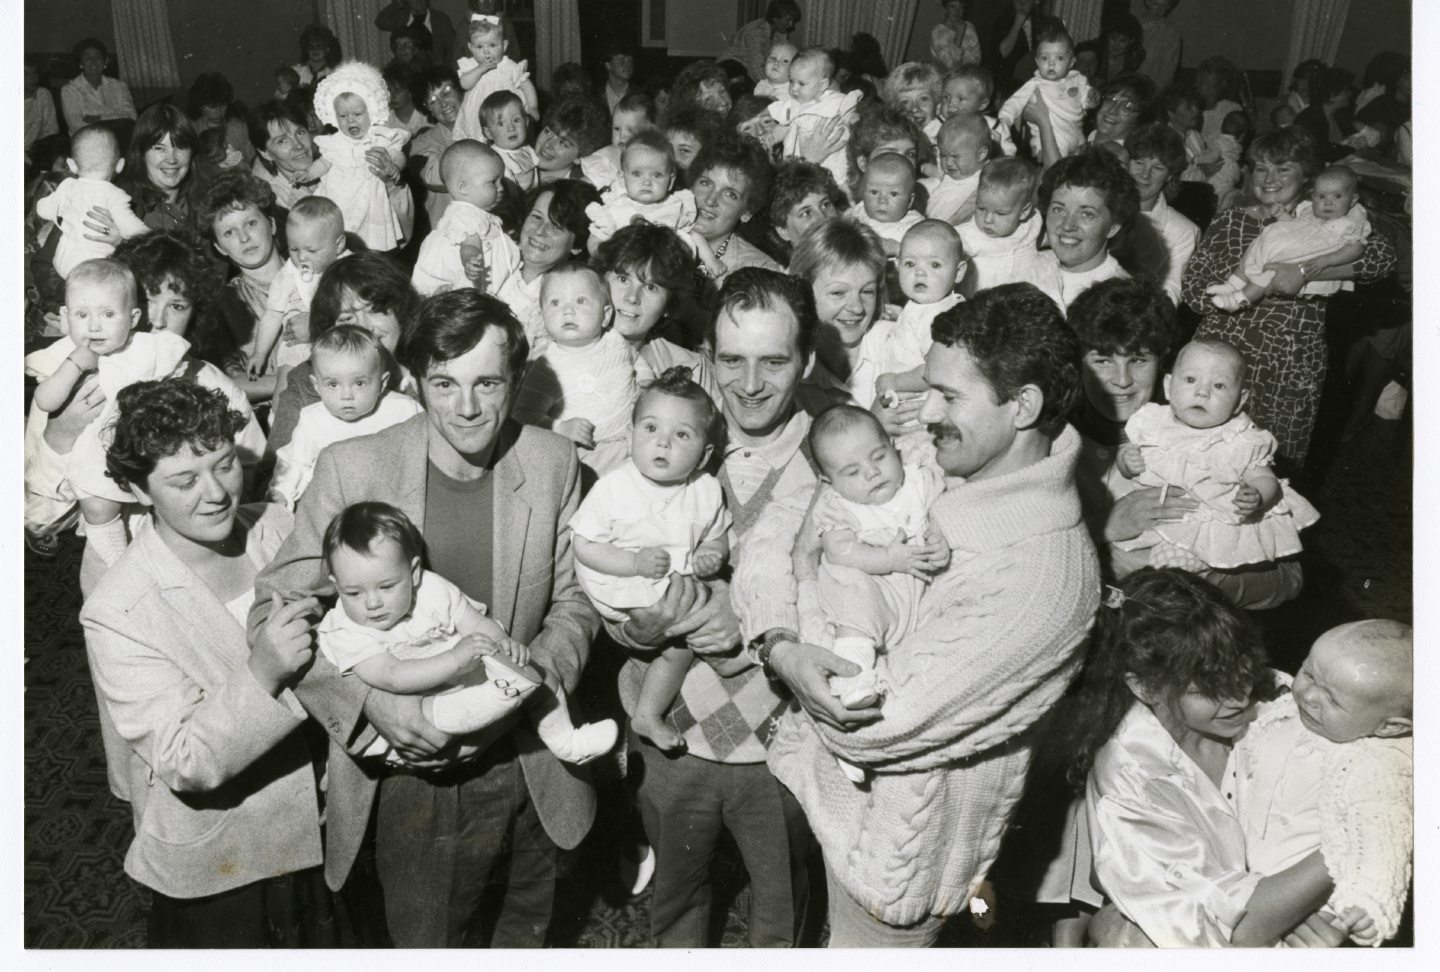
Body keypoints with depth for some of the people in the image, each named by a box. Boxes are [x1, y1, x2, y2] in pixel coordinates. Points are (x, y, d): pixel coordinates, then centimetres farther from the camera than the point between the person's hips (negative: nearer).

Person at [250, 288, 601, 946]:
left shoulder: (554, 462, -8)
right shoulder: (352, 467, -15)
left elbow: (573, 602, 2)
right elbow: (275, 610, -10)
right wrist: (369, 699, -24)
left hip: (525, 762, 3)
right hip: (408, 767, -2)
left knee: (527, 927, 27)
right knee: (422, 939, 16)